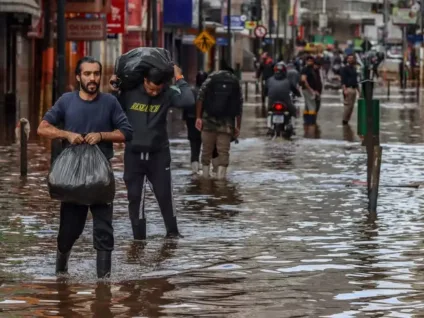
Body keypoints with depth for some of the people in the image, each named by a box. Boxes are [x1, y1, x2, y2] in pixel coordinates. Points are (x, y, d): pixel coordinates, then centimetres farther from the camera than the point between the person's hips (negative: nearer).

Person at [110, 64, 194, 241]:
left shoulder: (167, 94, -8)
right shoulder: (129, 93, -7)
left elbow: (188, 101, -25)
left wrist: (180, 79, -17)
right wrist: (112, 91, -11)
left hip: (158, 153, -1)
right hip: (133, 154, 1)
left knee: (164, 194, 2)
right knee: (135, 196, 4)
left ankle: (172, 232, 18)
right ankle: (138, 236, 12)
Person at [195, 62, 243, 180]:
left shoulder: (211, 78, 4)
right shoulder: (236, 82, 8)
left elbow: (200, 98, -5)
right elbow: (239, 106, 4)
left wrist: (198, 117, -5)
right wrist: (238, 126, 9)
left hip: (209, 121, 0)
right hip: (227, 123, 0)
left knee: (207, 149, 10)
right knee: (223, 151, -1)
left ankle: (205, 174, 13)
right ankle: (221, 176, -10)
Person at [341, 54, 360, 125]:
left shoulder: (354, 69, 19)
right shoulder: (345, 69, -4)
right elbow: (343, 80, -12)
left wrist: (358, 90, 23)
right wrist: (344, 90, -22)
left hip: (354, 89, 8)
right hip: (348, 89, -8)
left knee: (351, 106, 4)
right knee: (348, 105, -12)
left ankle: (347, 120, 8)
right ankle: (344, 120, -7)